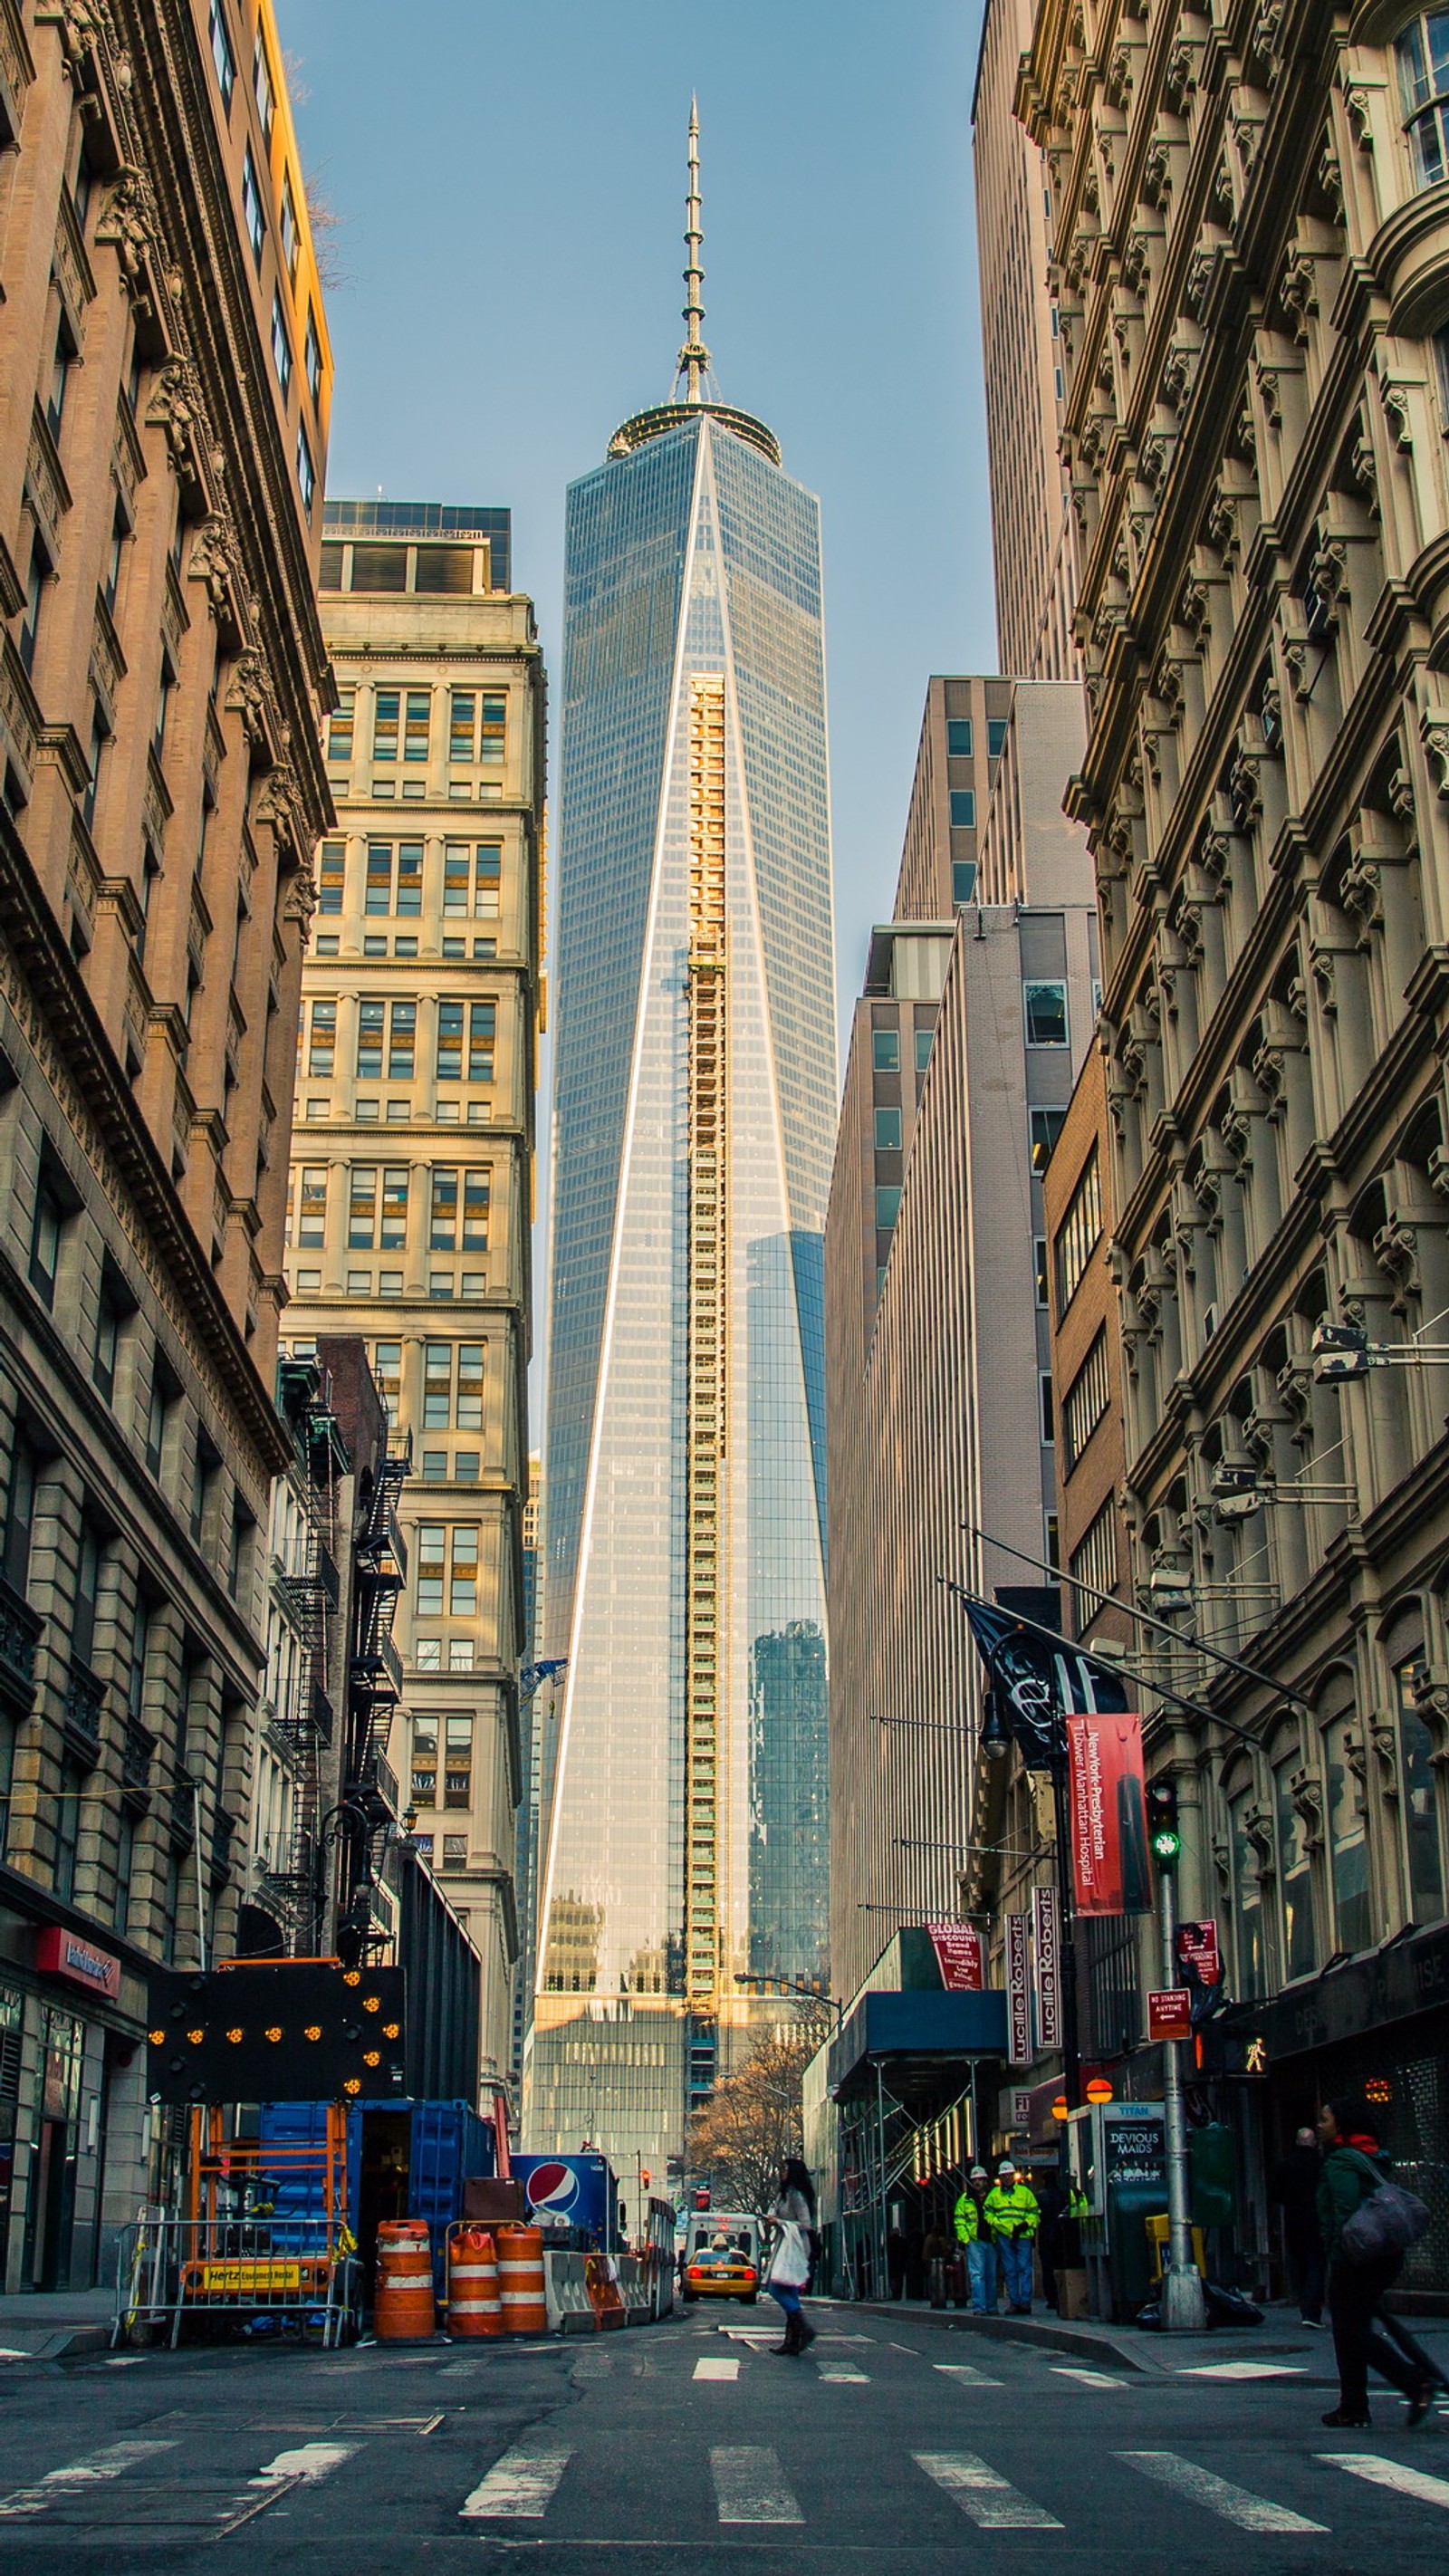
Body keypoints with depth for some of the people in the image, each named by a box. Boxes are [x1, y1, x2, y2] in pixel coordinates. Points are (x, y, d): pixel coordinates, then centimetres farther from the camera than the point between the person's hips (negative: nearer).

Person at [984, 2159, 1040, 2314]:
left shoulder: (1024, 2191, 10)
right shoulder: (994, 2194, 14)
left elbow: (1035, 2213, 10)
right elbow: (987, 2213, 14)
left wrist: (1026, 2224, -7)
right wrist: (997, 2224, -4)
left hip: (1022, 2236, -1)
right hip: (1003, 2236, 1)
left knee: (1024, 2268, -8)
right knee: (1009, 2271, 2)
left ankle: (1025, 2302, -6)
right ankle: (1014, 2303, 6)